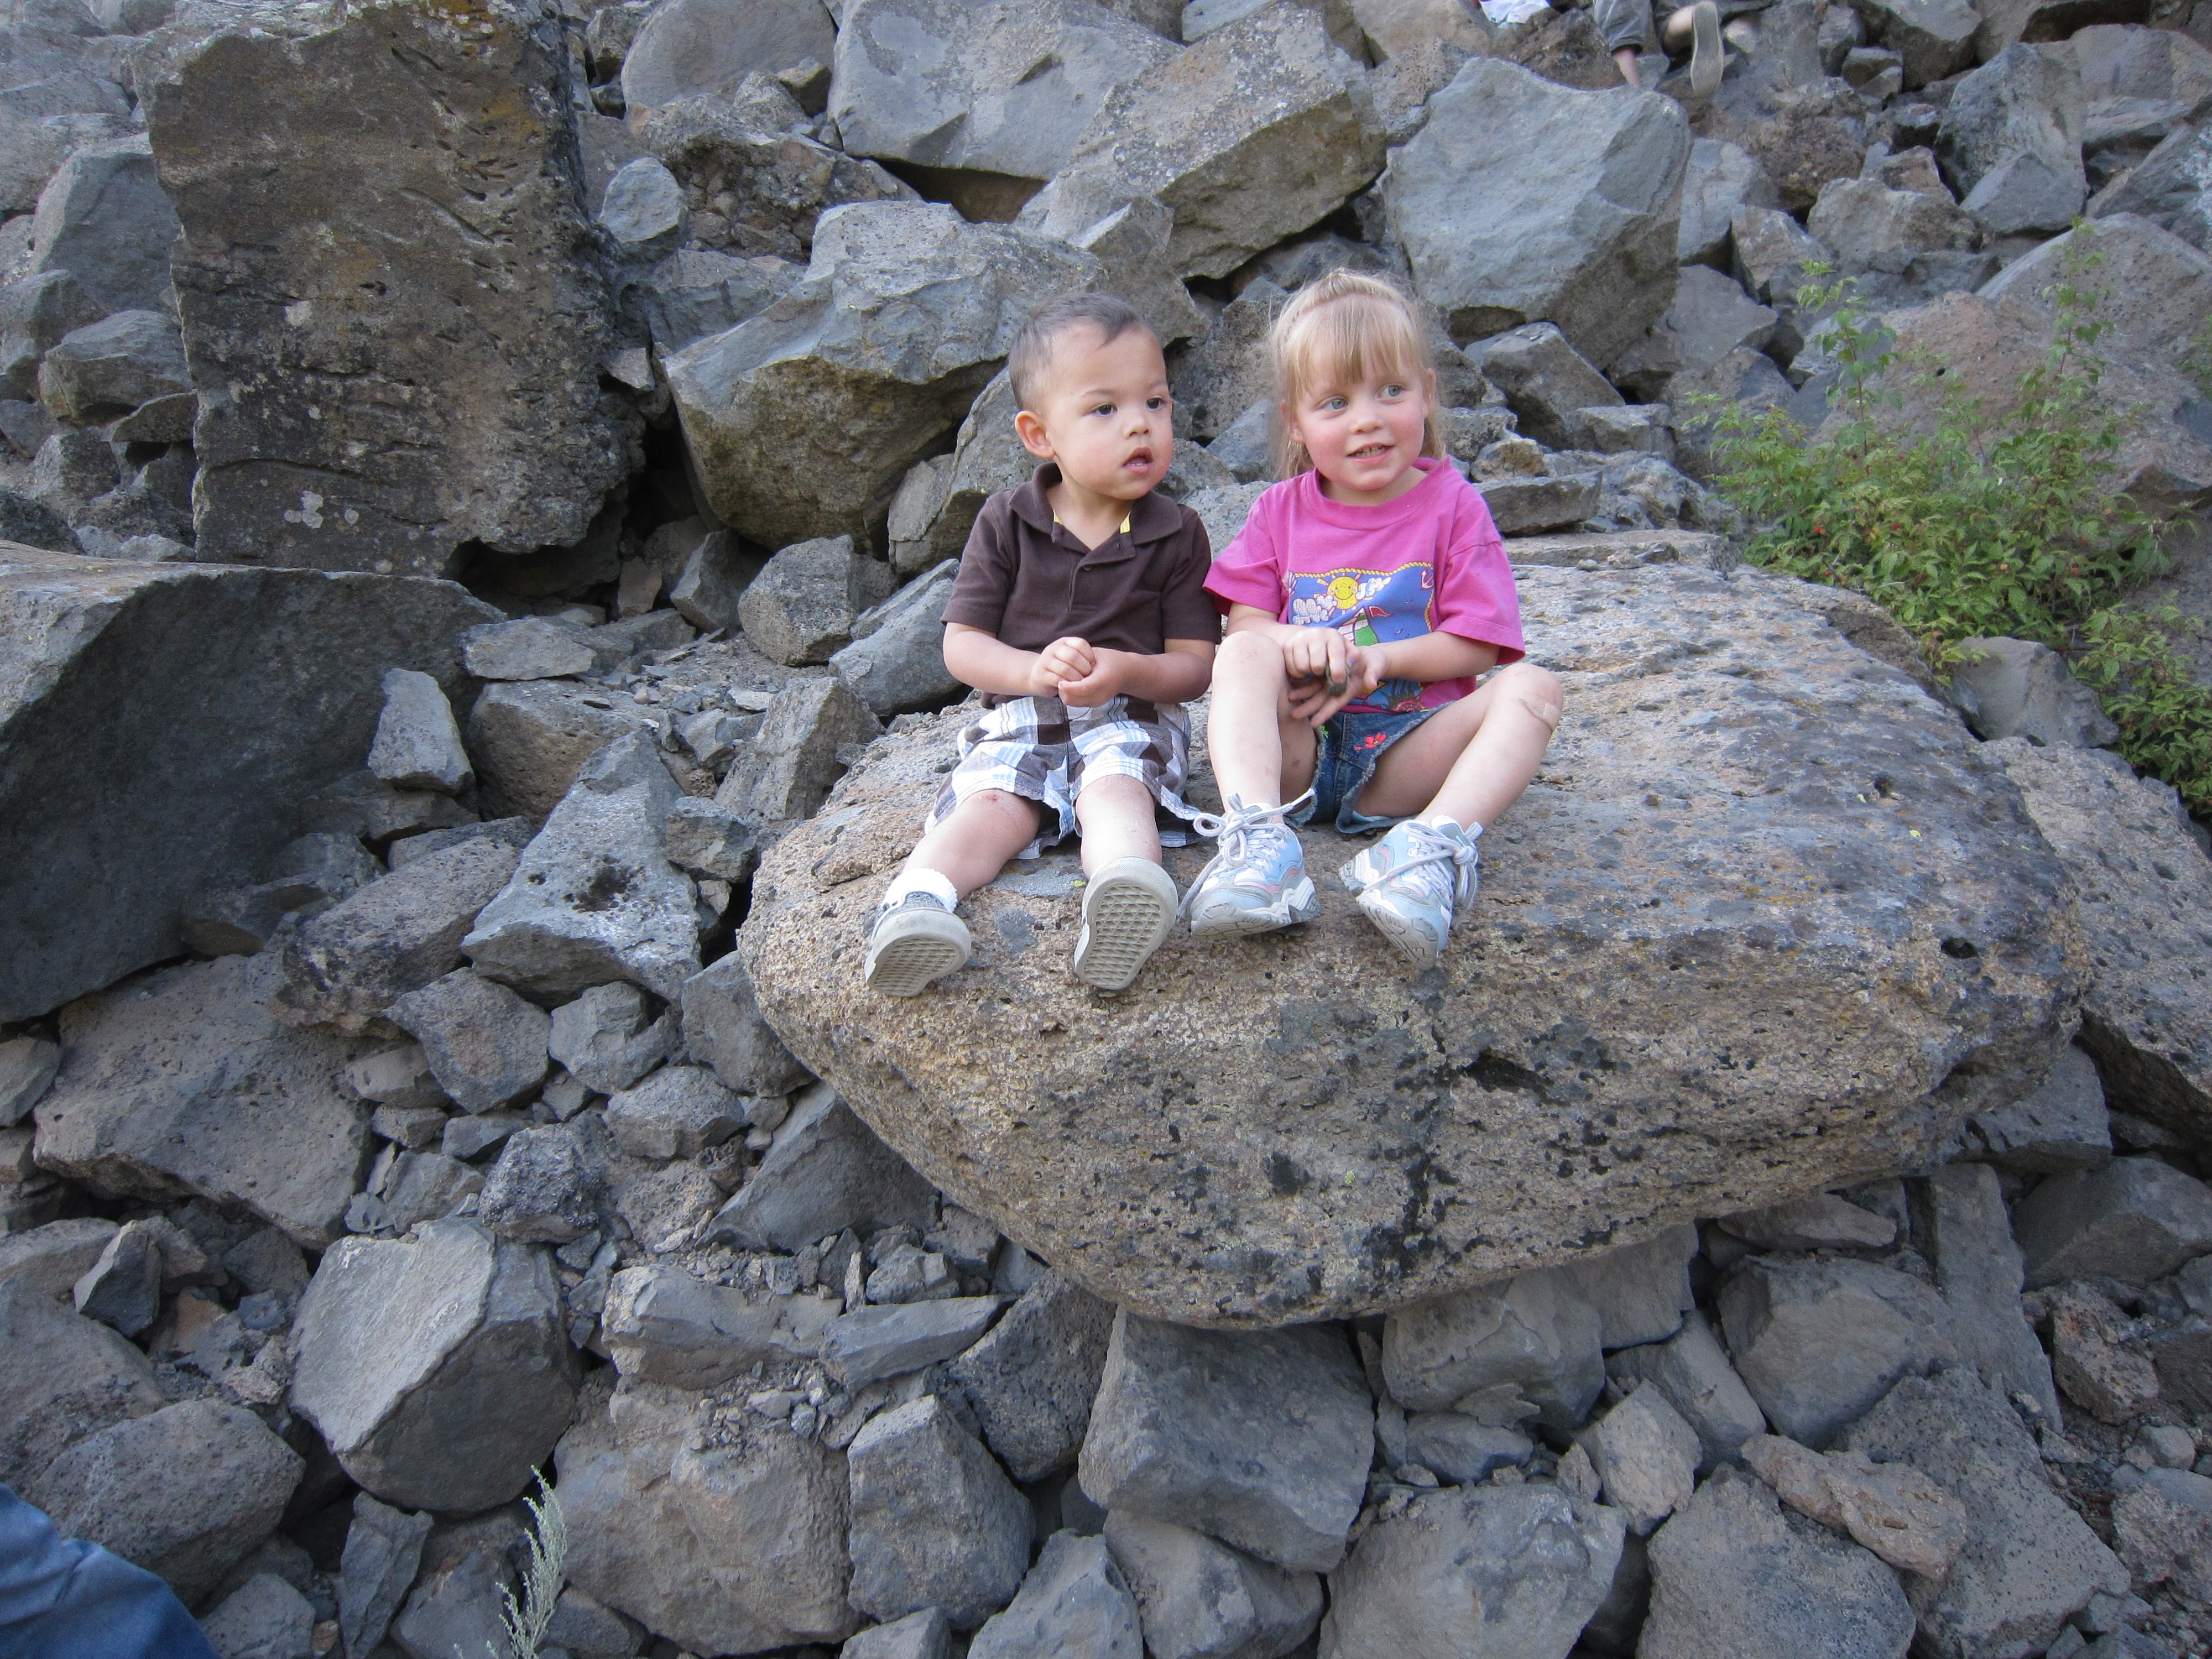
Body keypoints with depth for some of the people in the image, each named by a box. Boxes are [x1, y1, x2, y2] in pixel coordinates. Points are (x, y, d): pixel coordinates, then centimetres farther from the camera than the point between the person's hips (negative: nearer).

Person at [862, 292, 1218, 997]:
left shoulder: (1176, 534, 3)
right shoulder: (1006, 523, 4)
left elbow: (1195, 664, 1)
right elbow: (962, 646, 1)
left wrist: (1126, 670, -21)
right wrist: (1036, 670, -20)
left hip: (1129, 720, -1)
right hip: (1019, 722, 2)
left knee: (1116, 787, -33)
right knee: (990, 805, -27)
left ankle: (1121, 898, -61)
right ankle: (913, 903, -50)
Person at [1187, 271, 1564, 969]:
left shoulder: (1453, 505, 4)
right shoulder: (1281, 511, 10)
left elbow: (1474, 646, -2)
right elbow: (1244, 621, 3)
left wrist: (1380, 659, -18)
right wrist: (1294, 642, -20)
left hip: (1404, 753, 0)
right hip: (1297, 746, 1)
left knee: (1532, 688, -23)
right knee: (1243, 656, -26)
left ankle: (1436, 844, -45)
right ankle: (1258, 840, -45)